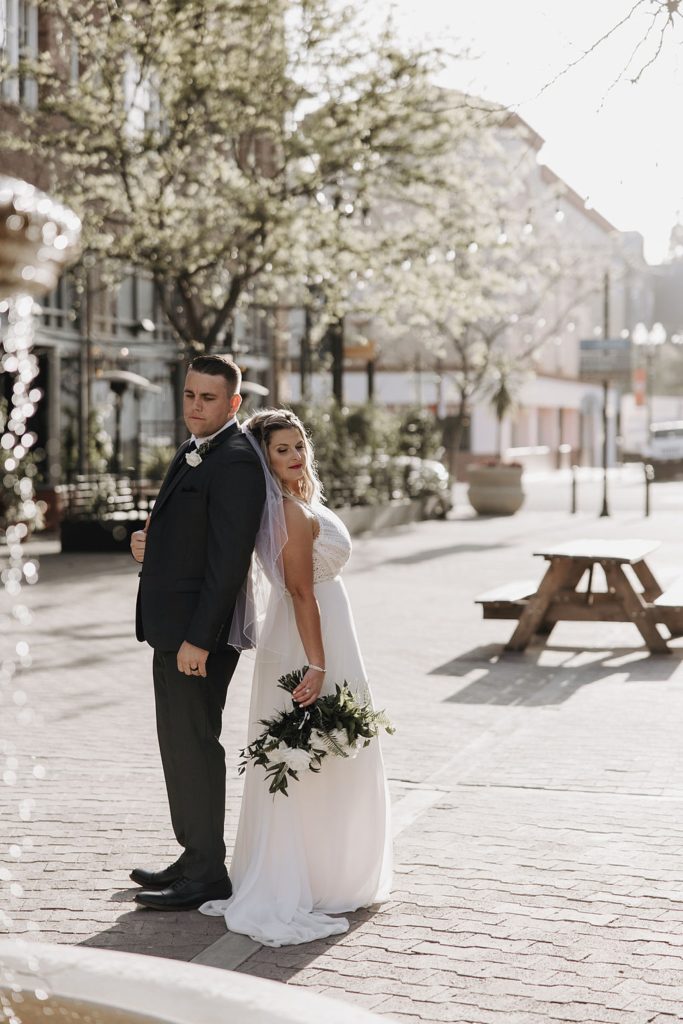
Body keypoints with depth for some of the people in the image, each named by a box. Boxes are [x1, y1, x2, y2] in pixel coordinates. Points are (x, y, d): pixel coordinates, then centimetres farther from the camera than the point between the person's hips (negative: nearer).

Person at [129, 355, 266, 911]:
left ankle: (207, 874, 8)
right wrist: (150, 544, 6)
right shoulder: (194, 452, 15)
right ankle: (193, 858, 28)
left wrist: (198, 639, -24)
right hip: (173, 629, 10)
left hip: (199, 634, -10)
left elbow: (228, 558, -22)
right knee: (179, 746, 16)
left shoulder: (236, 463, -17)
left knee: (196, 747, -3)